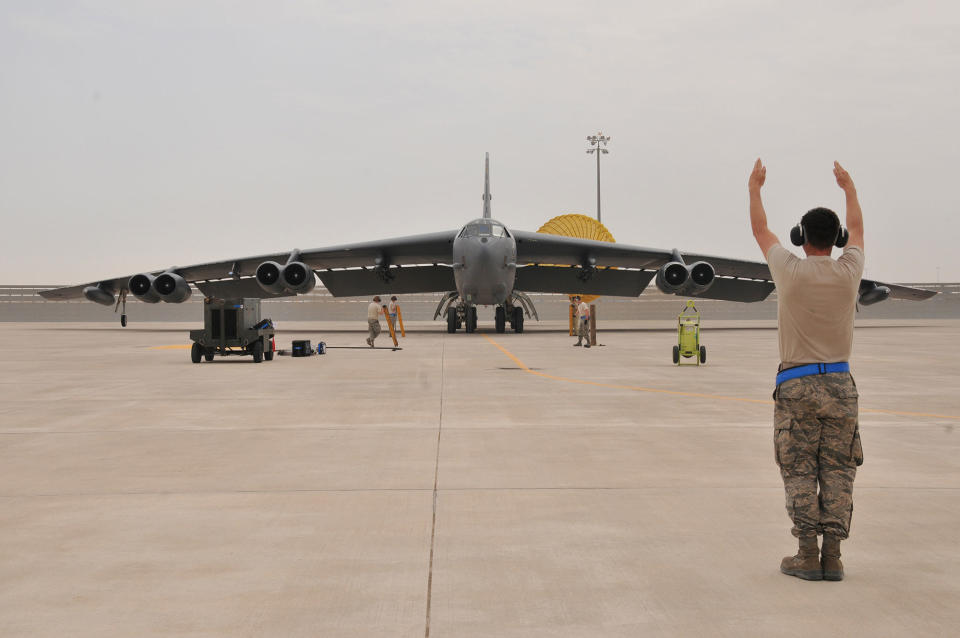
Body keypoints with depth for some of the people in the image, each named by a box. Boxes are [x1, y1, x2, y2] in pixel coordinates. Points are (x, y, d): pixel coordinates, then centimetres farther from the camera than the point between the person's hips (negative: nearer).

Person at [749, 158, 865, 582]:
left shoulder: (790, 270, -7)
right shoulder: (848, 271, -1)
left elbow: (760, 229, 11)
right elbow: (856, 229, 21)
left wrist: (754, 187, 27)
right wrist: (849, 189, 38)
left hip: (797, 384, -2)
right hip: (839, 383, 2)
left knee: (799, 471, 2)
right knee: (837, 471, 5)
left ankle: (808, 555, 0)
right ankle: (832, 556, 4)